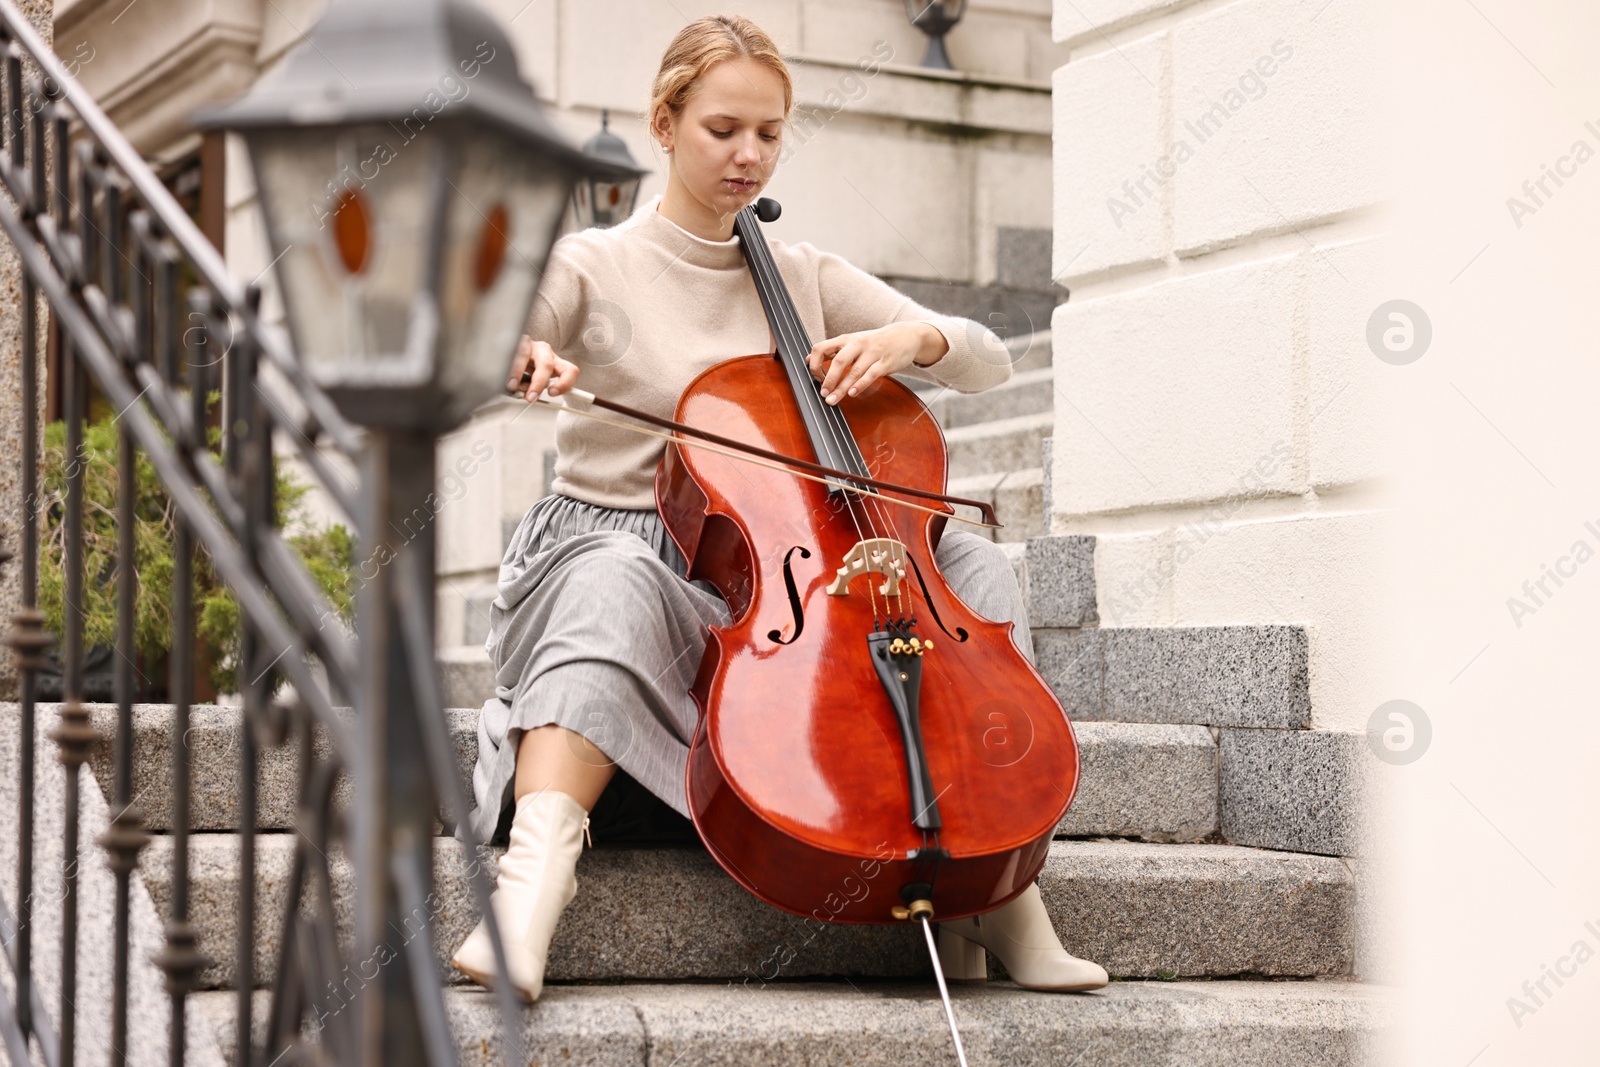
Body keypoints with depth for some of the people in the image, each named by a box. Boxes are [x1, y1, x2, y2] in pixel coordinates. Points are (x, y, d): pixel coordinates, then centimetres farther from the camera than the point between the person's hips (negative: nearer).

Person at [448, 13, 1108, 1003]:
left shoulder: (808, 278, 13)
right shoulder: (594, 265, 2)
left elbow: (991, 363, 13)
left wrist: (912, 337, -10)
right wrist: (512, 355, -38)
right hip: (615, 545, -4)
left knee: (974, 561, -17)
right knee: (619, 581, -40)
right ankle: (535, 877, -56)